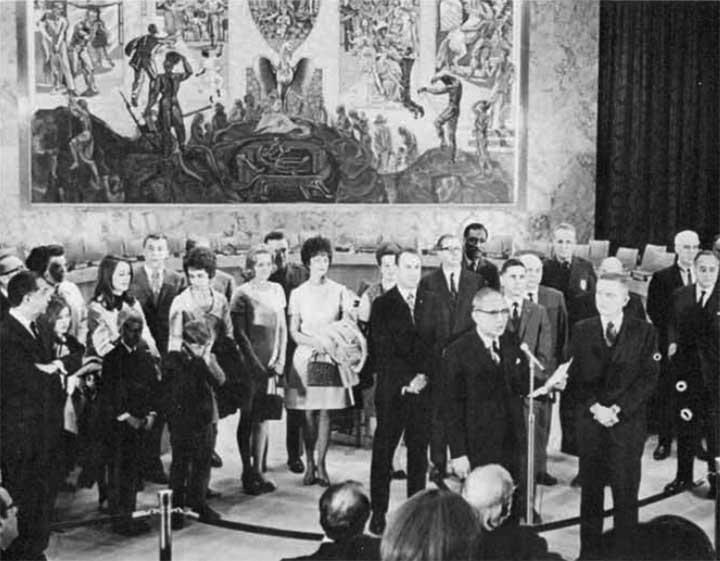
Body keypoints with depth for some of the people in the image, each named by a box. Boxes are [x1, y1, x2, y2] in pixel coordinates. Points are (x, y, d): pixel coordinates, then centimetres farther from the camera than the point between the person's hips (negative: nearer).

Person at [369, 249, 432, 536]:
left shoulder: (430, 304, 9)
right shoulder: (382, 305, 1)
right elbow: (382, 352, -6)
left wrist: (423, 377, -8)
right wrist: (407, 379, -13)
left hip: (423, 389, 2)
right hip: (392, 391, -2)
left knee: (419, 451, 6)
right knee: (383, 452, 3)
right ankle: (378, 512, 11)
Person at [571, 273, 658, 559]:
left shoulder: (644, 332, 0)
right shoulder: (581, 330, 5)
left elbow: (648, 378, -5)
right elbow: (574, 375, 2)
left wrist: (618, 409, -13)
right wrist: (595, 407, -12)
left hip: (628, 421, -2)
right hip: (590, 420, 2)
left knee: (626, 490, 2)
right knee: (590, 490, 9)